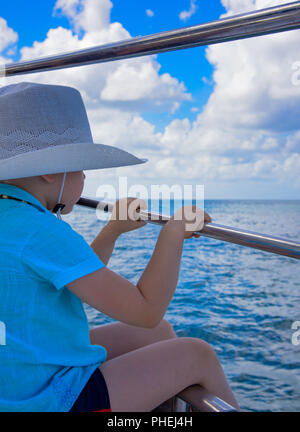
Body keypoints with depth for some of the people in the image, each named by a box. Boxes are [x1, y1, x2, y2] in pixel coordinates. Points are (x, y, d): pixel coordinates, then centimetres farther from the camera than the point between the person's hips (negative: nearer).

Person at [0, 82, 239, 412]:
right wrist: (174, 230, -15)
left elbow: (81, 282, 13)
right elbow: (146, 310, -26)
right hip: (50, 400, -9)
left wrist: (112, 230, 4)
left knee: (161, 334, 18)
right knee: (199, 355, 0)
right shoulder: (41, 231, -27)